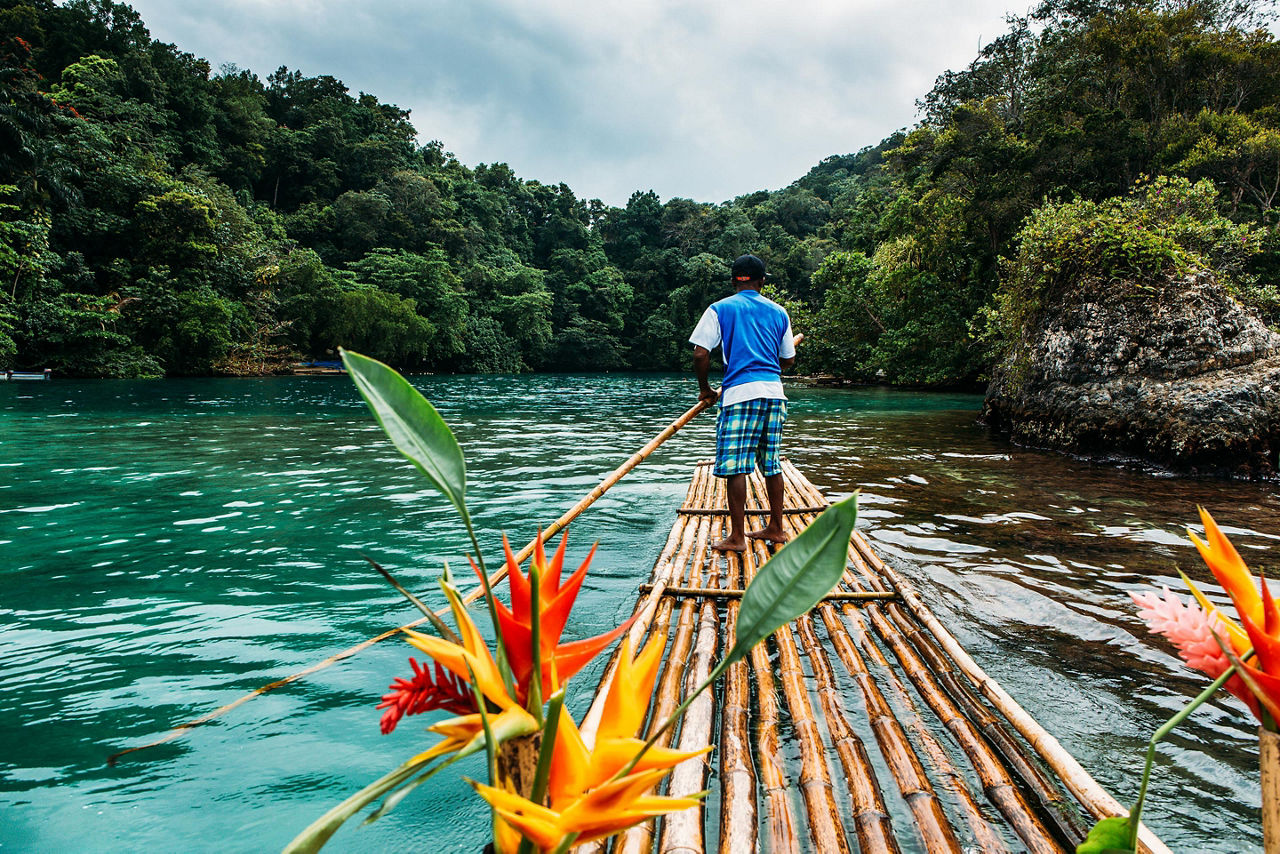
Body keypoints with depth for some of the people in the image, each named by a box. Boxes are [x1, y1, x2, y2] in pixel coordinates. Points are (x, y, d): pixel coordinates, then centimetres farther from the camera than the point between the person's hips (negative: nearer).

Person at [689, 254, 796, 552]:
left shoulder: (720, 309, 4)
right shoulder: (778, 312, 14)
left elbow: (700, 354, -5)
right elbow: (788, 360, 18)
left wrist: (705, 389, 9)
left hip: (740, 393, -5)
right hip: (774, 392, 5)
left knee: (735, 465, -3)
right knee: (771, 463, 14)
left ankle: (737, 537, -2)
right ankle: (776, 528, 21)